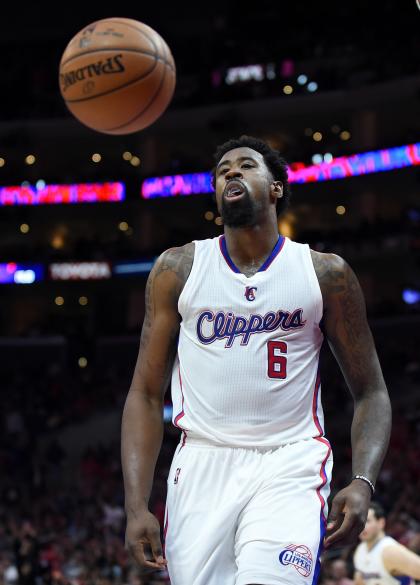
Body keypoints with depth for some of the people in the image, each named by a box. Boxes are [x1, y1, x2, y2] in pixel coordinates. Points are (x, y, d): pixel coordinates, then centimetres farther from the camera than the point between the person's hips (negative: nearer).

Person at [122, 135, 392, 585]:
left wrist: (363, 482, -10)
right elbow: (146, 395, 7)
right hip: (204, 463, 2)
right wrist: (136, 506, -4)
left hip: (290, 465, -2)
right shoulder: (177, 269, 7)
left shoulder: (325, 274, 5)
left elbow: (370, 392, 8)